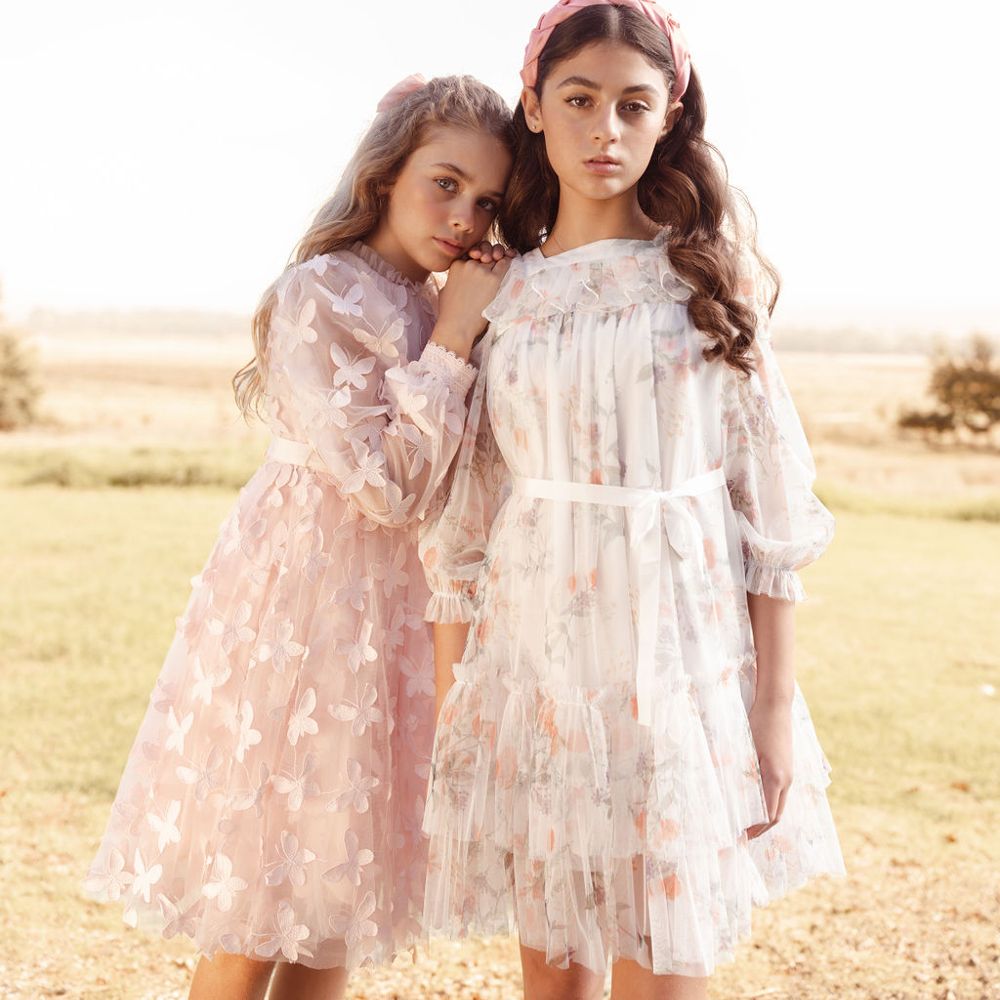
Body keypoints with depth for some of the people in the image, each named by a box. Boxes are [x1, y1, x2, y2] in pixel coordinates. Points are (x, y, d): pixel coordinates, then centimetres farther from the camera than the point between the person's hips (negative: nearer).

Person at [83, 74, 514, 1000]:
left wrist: (480, 324, 2)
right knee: (251, 917, 3)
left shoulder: (444, 306, 8)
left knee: (334, 915, 14)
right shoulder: (317, 296, -14)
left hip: (391, 610, 7)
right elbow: (386, 482, -19)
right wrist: (451, 342, -16)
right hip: (305, 601, -7)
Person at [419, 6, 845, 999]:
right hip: (535, 655, 2)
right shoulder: (498, 294, 5)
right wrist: (449, 712, 6)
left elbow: (773, 503, 0)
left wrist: (776, 706, -4)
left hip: (679, 657, -1)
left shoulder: (706, 275, 2)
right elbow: (461, 525, 7)